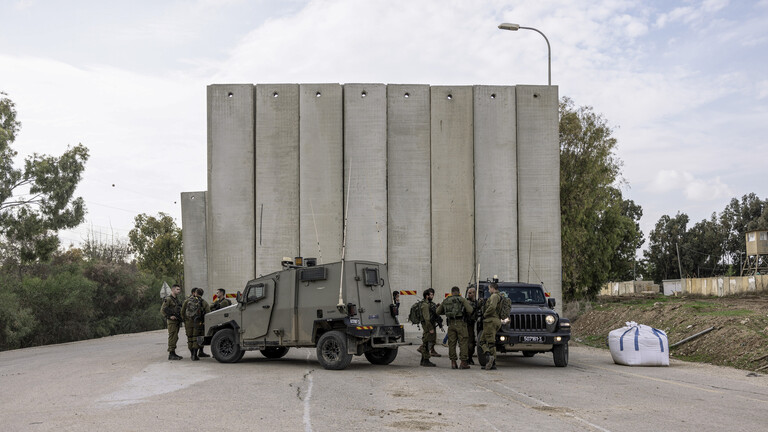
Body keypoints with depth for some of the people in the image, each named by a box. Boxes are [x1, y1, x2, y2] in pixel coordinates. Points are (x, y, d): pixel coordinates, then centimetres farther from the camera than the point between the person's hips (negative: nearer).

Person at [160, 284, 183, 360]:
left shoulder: (177, 299, 18)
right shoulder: (168, 299, -10)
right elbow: (162, 310, -16)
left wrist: (180, 316, 14)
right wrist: (169, 316, -21)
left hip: (177, 321, 9)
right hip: (171, 321, -9)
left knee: (175, 338, 11)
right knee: (172, 337, -10)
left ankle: (173, 353, 17)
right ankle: (171, 354, -9)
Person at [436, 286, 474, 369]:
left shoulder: (446, 301, 11)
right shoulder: (462, 299, -2)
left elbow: (438, 311, 17)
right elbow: (470, 310, -10)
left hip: (451, 324, 4)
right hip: (460, 323, -4)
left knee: (451, 343, 8)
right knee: (463, 343, 0)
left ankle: (453, 363, 7)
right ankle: (463, 363, -3)